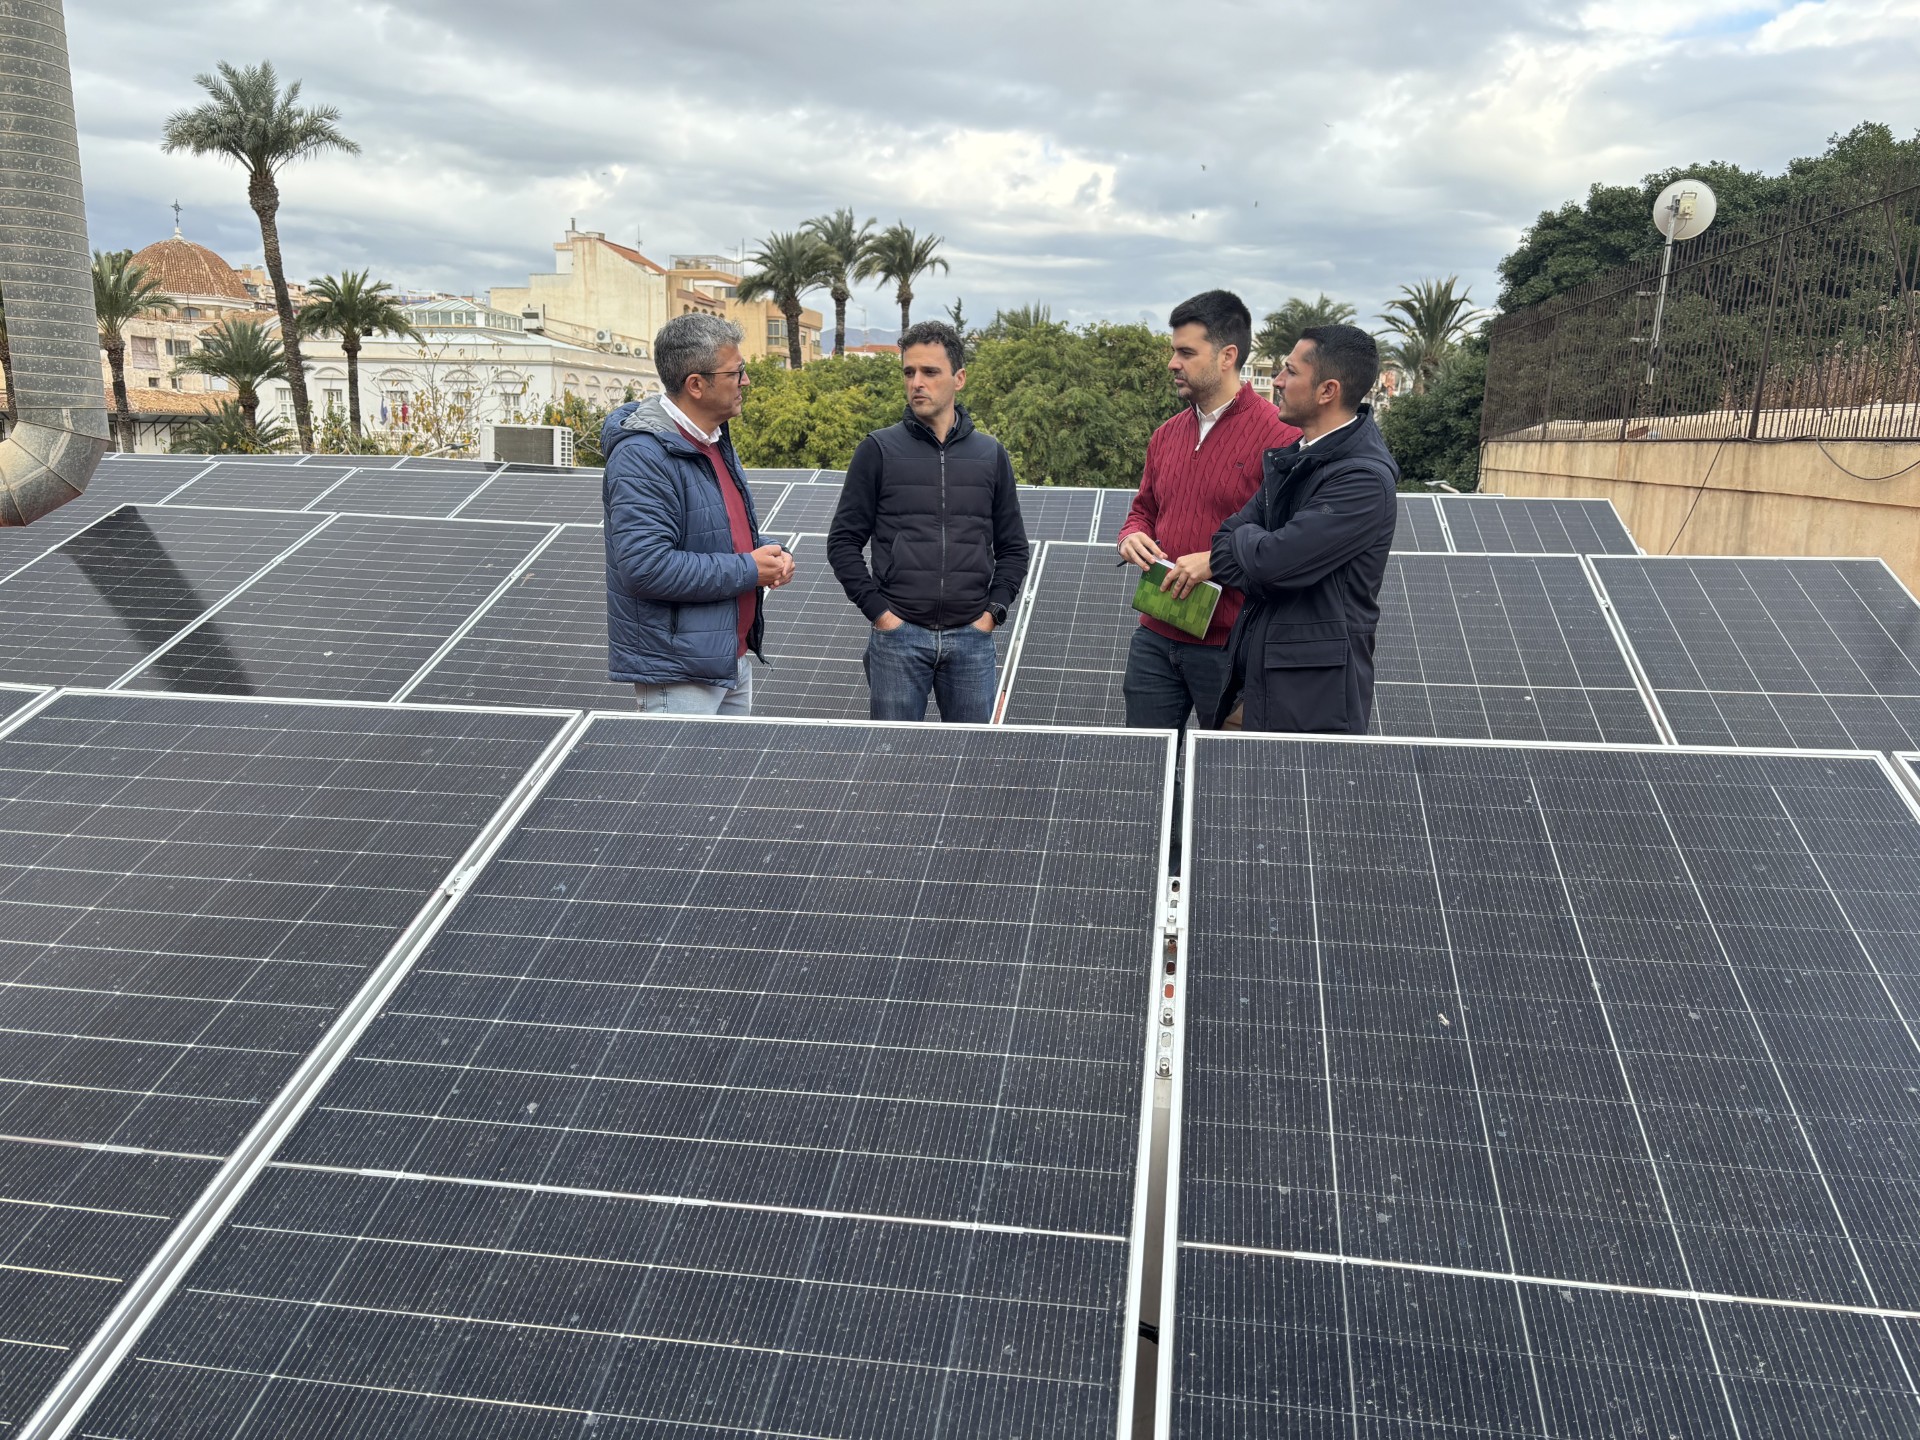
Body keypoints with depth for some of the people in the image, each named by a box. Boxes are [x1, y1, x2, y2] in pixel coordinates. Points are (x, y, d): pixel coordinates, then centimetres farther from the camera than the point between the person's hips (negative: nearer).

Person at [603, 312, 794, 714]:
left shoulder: (716, 441, 11)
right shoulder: (642, 457, -20)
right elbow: (646, 567, -29)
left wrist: (769, 553, 1)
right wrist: (748, 570, -21)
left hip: (733, 662, 10)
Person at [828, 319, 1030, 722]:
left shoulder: (991, 455, 9)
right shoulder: (878, 450, 3)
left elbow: (1013, 548, 14)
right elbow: (843, 541, 2)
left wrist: (993, 611, 1)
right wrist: (877, 610, -6)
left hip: (972, 637, 2)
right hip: (897, 635, -2)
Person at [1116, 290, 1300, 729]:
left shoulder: (1278, 435, -11)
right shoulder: (1167, 435, 11)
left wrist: (1216, 560, -21)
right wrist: (1132, 536, 1)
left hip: (1229, 649, -6)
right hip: (1154, 639, 6)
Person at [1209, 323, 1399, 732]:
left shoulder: (1365, 479, -18)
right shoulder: (1290, 458, 11)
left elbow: (1272, 561, -23)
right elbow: (1231, 536, 9)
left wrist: (1244, 537, -2)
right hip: (1255, 668, 8)